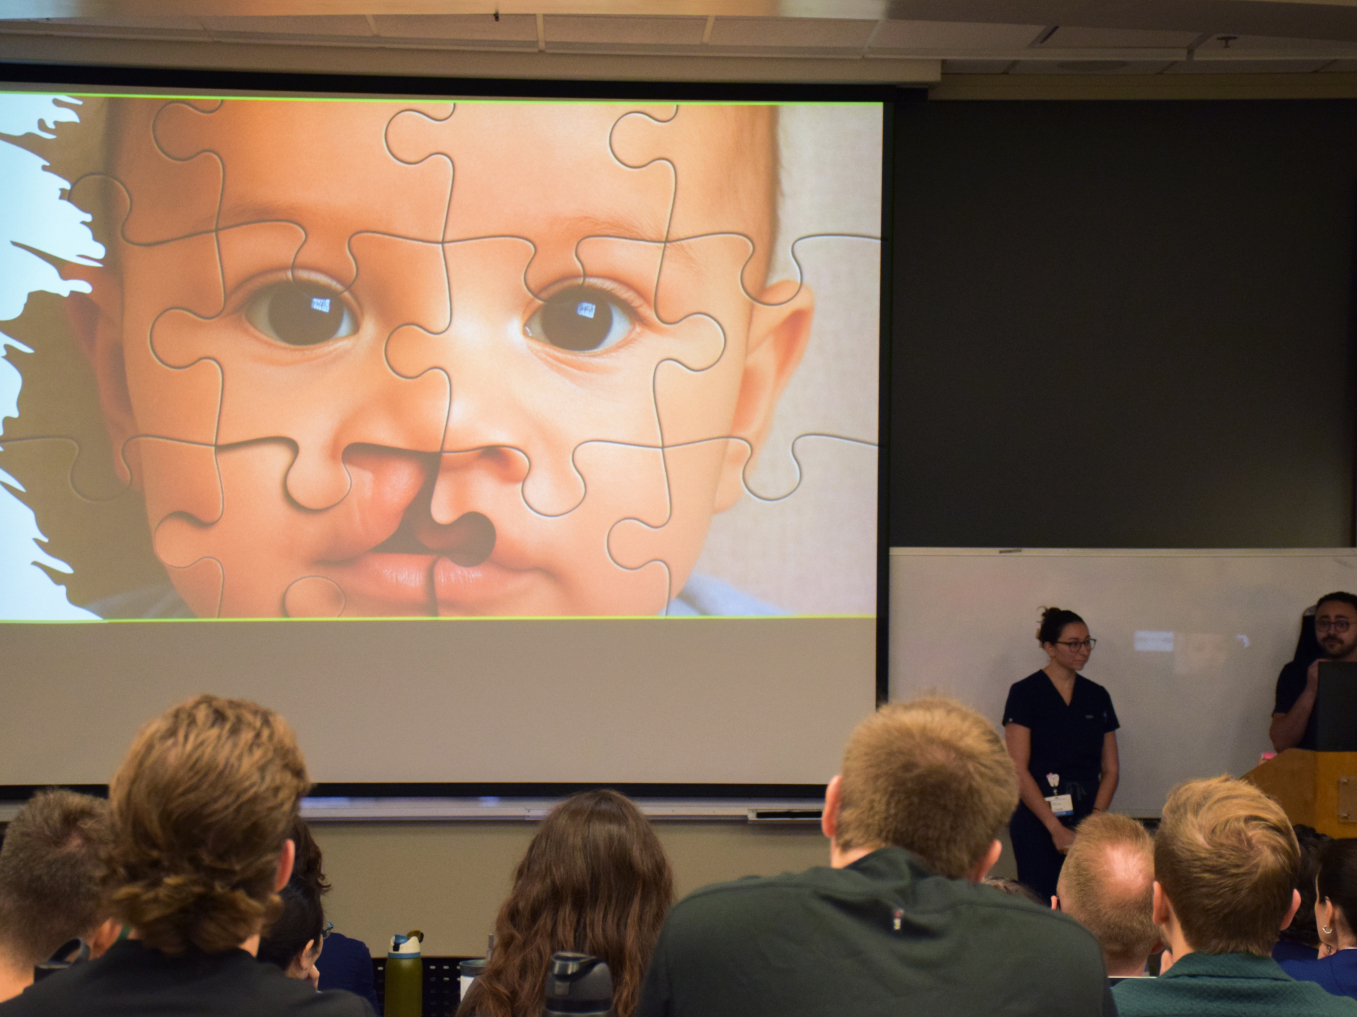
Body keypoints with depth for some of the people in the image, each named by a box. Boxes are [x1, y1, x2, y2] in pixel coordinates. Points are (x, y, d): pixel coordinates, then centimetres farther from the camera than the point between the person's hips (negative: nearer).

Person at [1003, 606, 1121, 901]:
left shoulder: (1097, 696, 13)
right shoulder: (1025, 693, -1)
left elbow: (1110, 769, 13)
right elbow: (1018, 770, -7)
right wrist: (1055, 827, -11)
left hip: (1087, 821, 4)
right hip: (1037, 821, -4)